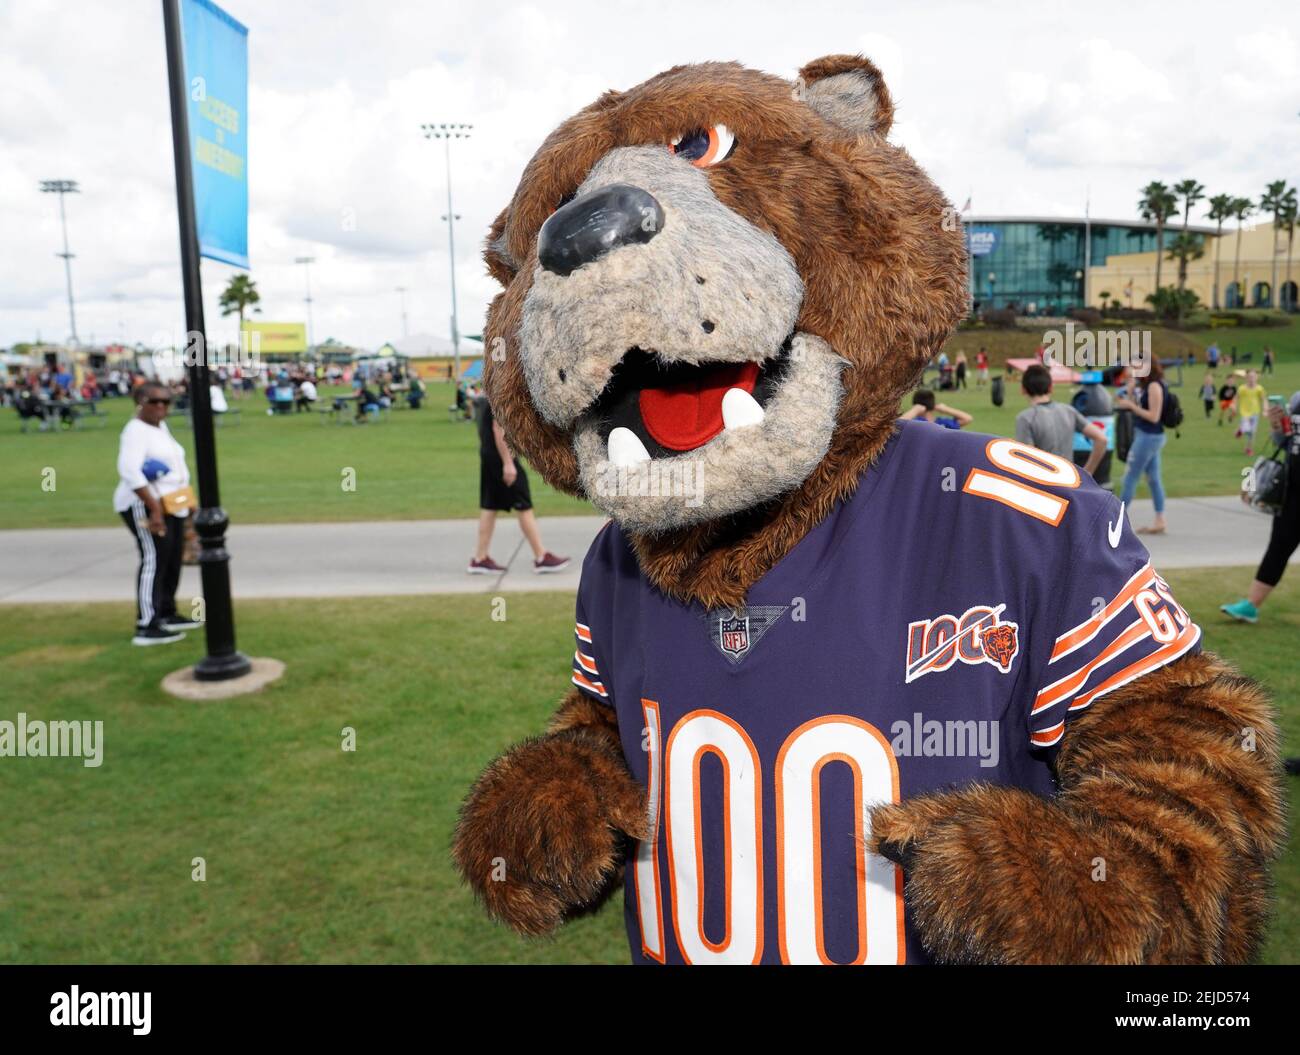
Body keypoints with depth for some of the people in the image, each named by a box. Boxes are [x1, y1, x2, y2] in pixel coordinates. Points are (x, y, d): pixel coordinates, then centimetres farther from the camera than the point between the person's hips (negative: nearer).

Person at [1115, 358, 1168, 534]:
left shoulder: (1154, 386, -15)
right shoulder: (1147, 386, 12)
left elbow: (1154, 416, -18)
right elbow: (1138, 408, 11)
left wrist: (1131, 405, -17)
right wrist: (1129, 391, 1)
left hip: (1148, 437, -10)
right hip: (1149, 436, 10)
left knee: (1130, 478, -4)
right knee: (1153, 479, 9)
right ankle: (1159, 521, 12)